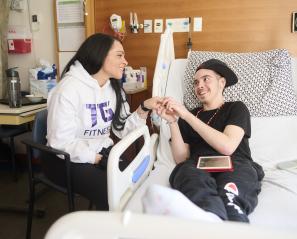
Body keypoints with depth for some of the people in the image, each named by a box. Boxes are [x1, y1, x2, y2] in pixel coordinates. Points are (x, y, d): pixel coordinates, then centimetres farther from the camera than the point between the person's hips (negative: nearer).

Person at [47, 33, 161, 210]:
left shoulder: (113, 87, 6)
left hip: (104, 153, 7)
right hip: (71, 161, -6)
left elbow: (122, 130, 1)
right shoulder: (69, 88, -18)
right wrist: (97, 159, -21)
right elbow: (60, 141, -21)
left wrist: (144, 109, -12)